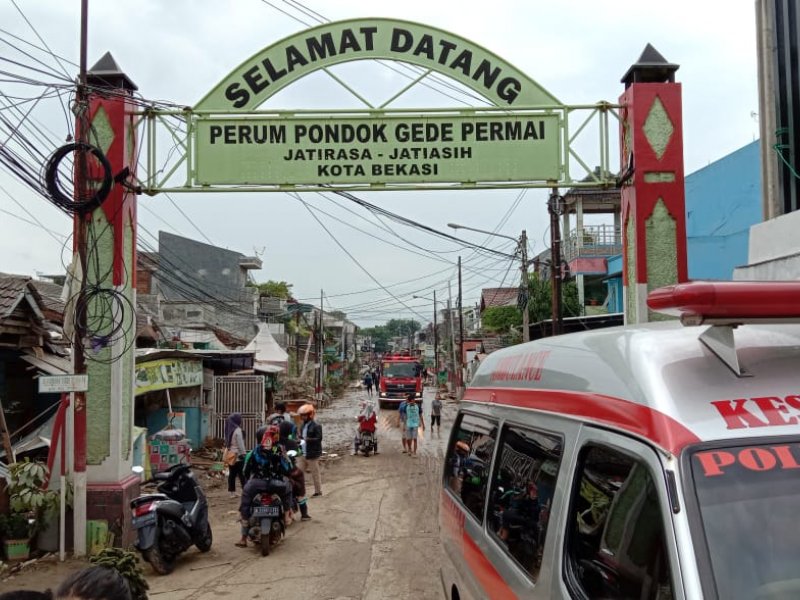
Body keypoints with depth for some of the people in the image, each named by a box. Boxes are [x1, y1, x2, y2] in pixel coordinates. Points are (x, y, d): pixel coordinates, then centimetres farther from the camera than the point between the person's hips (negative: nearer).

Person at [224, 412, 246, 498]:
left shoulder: (229, 430, 8)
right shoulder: (237, 430, -16)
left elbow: (227, 443, 13)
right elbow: (240, 444, -16)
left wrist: (228, 450, 17)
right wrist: (244, 454, -11)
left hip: (230, 455, 8)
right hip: (238, 456, -8)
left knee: (232, 474, 10)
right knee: (242, 474, -3)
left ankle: (231, 491, 13)